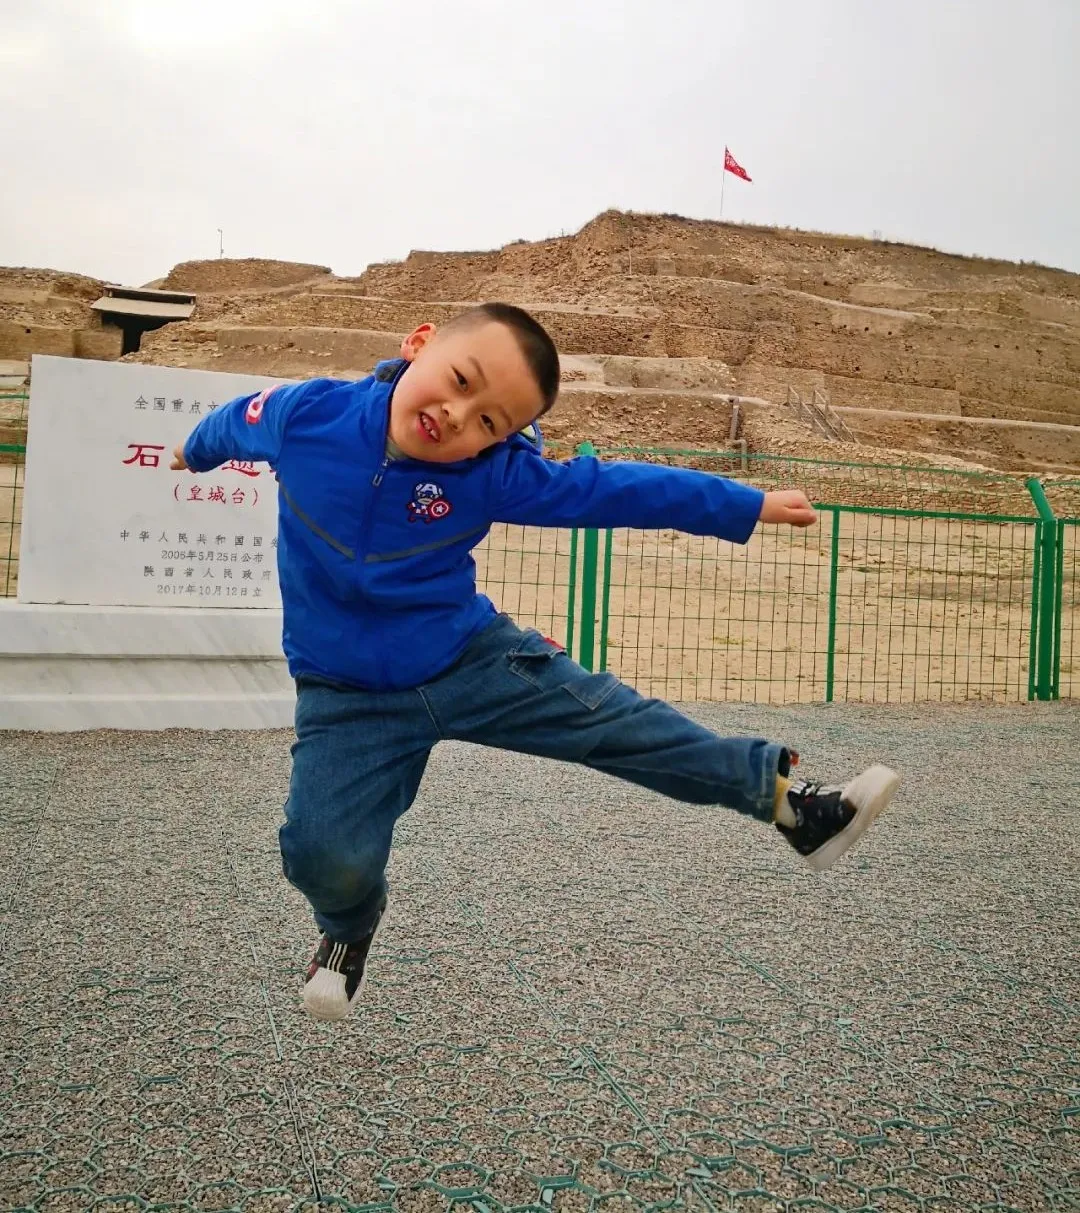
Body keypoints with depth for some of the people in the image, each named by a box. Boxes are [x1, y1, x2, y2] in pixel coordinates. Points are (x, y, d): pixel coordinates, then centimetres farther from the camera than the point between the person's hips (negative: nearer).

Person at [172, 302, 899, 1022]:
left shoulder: (493, 472, -18)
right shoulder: (302, 414, -16)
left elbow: (612, 490, -10)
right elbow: (239, 421, 8)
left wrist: (748, 506, -6)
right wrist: (198, 450, 32)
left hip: (473, 657, 0)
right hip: (349, 697, 0)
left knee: (620, 724, -5)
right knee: (326, 858, -14)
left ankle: (784, 795, 9)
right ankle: (350, 927, 24)